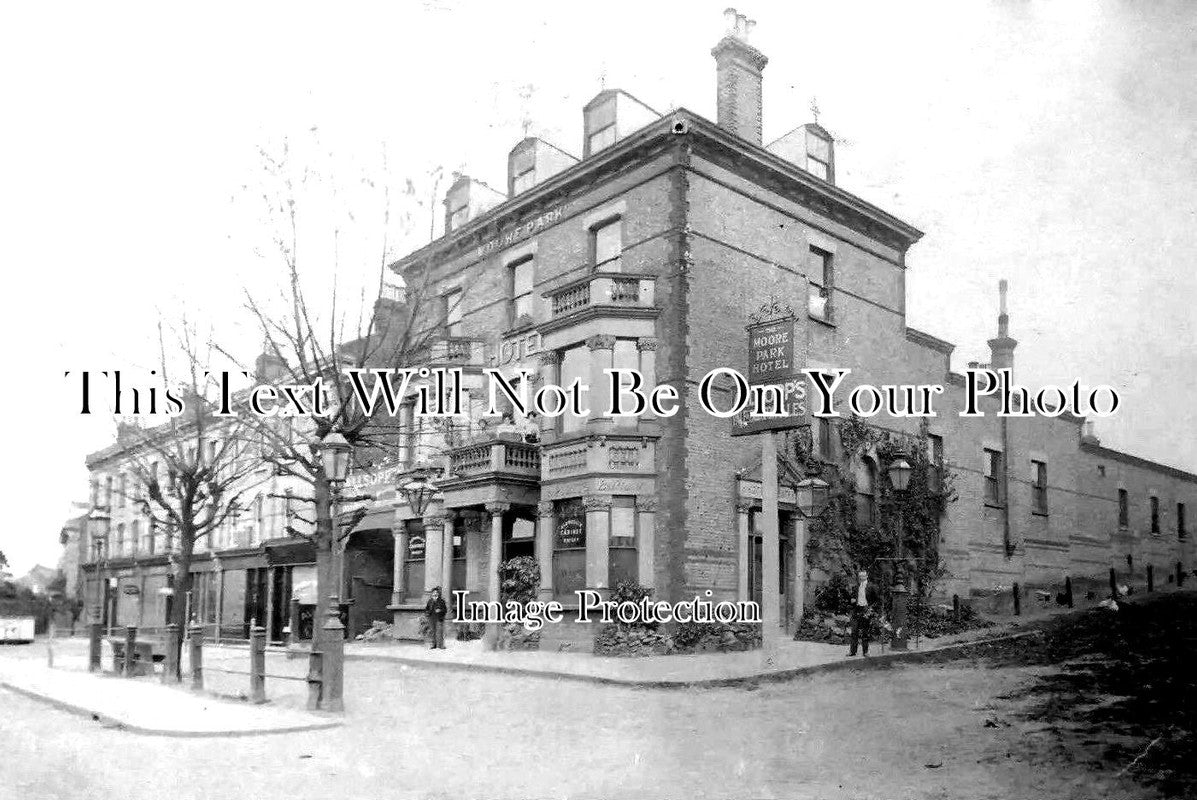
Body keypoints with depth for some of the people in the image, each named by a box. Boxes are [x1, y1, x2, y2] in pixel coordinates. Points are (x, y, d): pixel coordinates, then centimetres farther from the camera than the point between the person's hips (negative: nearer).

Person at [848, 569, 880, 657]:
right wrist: (852, 601, 2)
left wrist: (871, 608, -8)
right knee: (854, 631, -2)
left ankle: (865, 651, 8)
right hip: (856, 610, 3)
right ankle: (852, 651, 0)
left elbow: (877, 600, 3)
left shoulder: (871, 587, 1)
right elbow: (853, 598, 24)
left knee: (865, 632, 0)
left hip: (866, 611, -3)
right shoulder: (856, 588, 13)